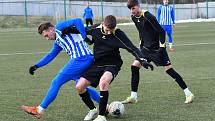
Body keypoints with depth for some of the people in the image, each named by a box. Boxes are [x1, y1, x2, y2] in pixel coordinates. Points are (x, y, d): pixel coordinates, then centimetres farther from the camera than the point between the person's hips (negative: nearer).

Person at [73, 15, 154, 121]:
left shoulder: (118, 34, -18)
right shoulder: (95, 29, -8)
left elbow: (132, 48, -20)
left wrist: (142, 60, -33)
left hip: (112, 64, -5)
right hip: (97, 63, 5)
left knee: (103, 82, -35)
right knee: (79, 86, -6)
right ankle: (93, 110, 19)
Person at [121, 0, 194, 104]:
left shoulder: (148, 17, -21)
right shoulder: (134, 17, 3)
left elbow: (161, 31, -19)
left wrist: (162, 46, -20)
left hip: (157, 48, -7)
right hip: (146, 48, 7)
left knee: (168, 69, -8)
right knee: (134, 66, -3)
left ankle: (188, 93, -1)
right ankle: (133, 97, 4)